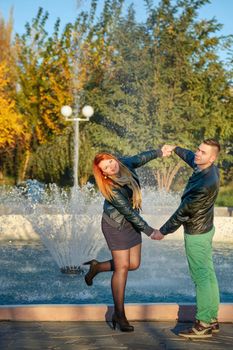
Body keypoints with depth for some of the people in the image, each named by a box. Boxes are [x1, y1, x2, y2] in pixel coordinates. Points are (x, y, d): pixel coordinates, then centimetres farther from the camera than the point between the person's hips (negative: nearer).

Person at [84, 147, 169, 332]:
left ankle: (97, 267, 27)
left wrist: (159, 152, 27)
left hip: (132, 222, 8)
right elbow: (129, 212, -26)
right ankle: (119, 314, 1)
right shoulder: (112, 189, -28)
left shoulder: (125, 164, -9)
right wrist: (149, 231, -22)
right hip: (116, 225, -8)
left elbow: (141, 158, 13)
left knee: (134, 264, 6)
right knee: (122, 267, -7)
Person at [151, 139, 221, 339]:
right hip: (205, 228, 10)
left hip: (196, 234, -10)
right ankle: (212, 319, 22)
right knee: (208, 275, 14)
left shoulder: (206, 184, -30)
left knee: (201, 277, -3)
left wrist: (163, 231, -11)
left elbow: (183, 213, -22)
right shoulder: (208, 169, -2)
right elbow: (192, 159, 24)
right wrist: (175, 149, 34)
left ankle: (203, 325, 3)